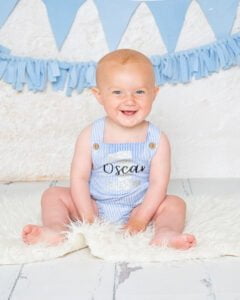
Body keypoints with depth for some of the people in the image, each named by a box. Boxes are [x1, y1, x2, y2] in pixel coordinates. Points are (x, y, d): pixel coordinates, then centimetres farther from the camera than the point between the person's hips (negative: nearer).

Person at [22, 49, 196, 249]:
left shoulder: (157, 140, -9)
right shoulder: (90, 136, -9)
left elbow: (158, 183, -10)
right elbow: (79, 178, -9)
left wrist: (141, 219, -19)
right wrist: (88, 218, -16)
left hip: (138, 209, 0)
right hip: (95, 207, 1)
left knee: (175, 204, -18)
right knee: (54, 194, -12)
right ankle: (56, 230, -34)